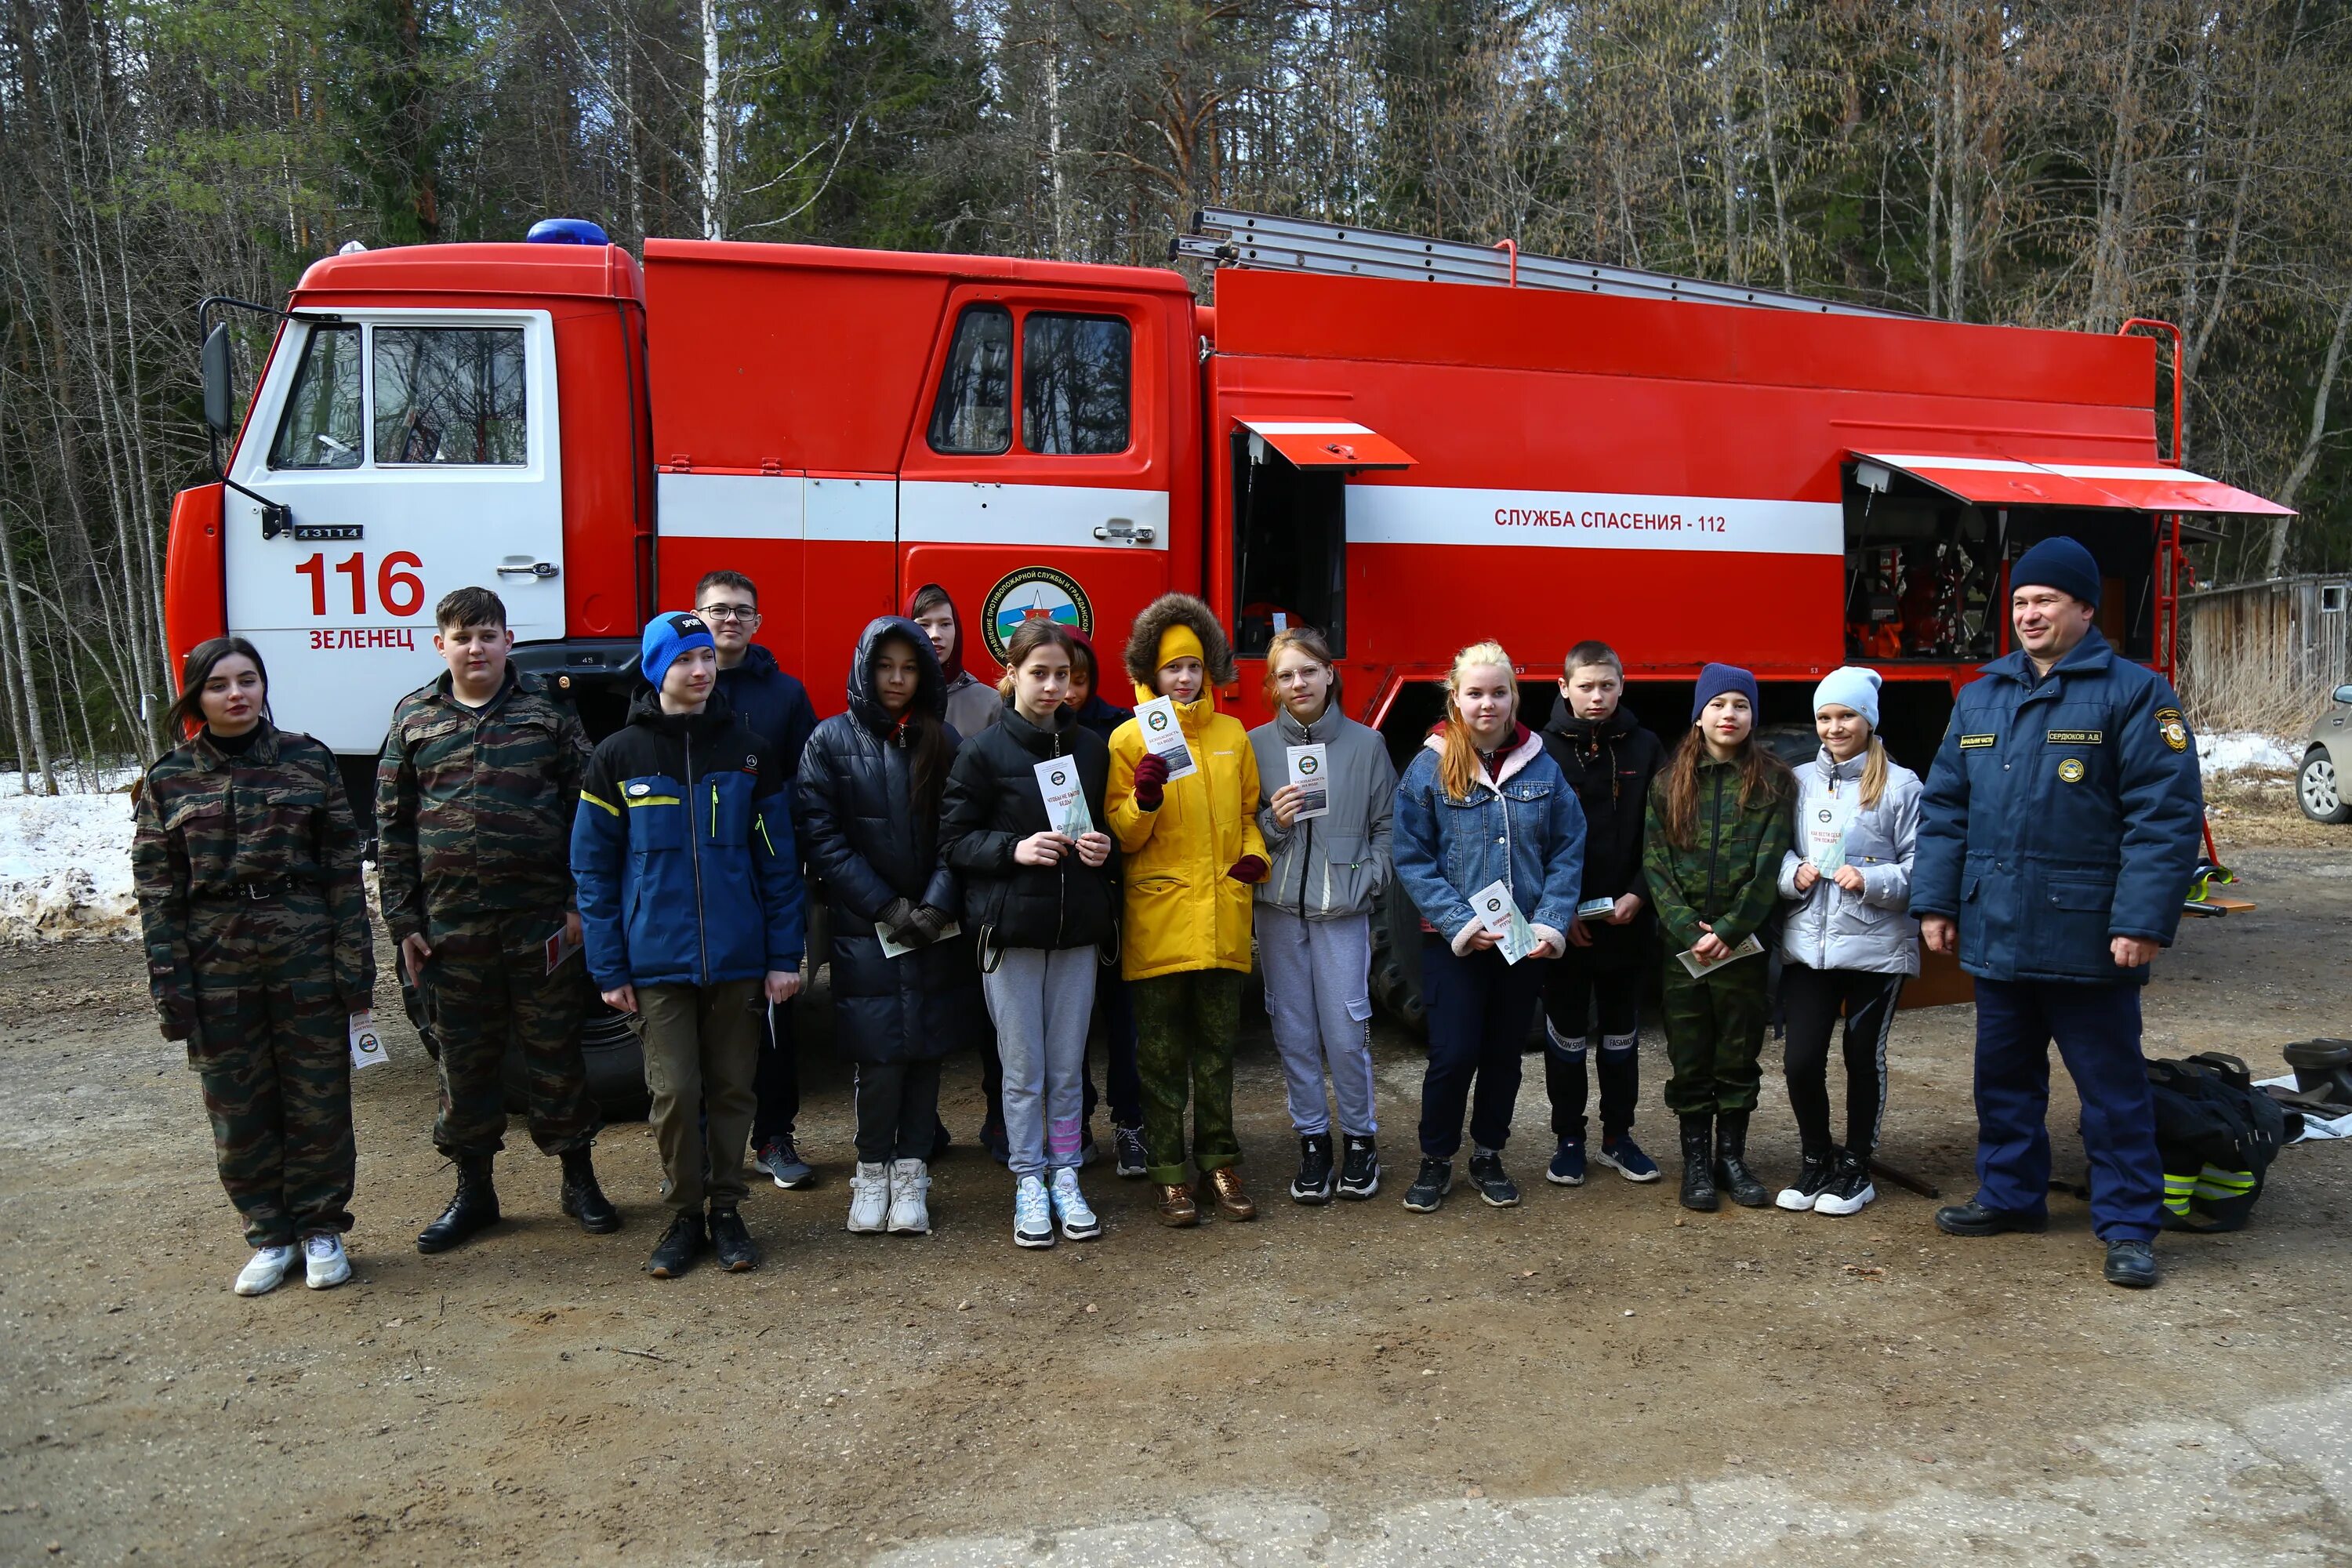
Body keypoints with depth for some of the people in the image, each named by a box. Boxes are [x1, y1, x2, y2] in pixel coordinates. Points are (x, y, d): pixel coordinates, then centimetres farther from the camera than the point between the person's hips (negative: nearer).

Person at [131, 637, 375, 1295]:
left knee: (318, 1101, 6)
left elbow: (343, 868, 1)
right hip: (218, 965, 1)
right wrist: (171, 985, -3)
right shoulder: (169, 781, 3)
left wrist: (354, 961, -4)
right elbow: (157, 890, 3)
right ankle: (269, 1236, 24)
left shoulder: (307, 761, 1)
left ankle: (320, 1229, 22)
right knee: (239, 1110, 8)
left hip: (306, 956, -1)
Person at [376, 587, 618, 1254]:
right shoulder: (414, 718, 7)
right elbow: (393, 826, 8)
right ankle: (473, 1191, 23)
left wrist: (579, 901, -4)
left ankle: (578, 1179, 21)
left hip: (540, 919, -2)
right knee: (464, 1058, 10)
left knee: (555, 1050, 7)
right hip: (451, 927, 2)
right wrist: (403, 921, 3)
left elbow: (584, 811, 1)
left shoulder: (548, 711, 1)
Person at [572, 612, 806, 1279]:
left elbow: (779, 861, 5)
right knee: (674, 1093, -1)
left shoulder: (749, 752, 5)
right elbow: (593, 868, 2)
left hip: (739, 960, 1)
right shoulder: (618, 757, 1)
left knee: (732, 1090, 7)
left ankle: (727, 1210, 21)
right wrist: (608, 968, -3)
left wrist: (784, 956, 0)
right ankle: (684, 1217, 15)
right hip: (656, 965, -1)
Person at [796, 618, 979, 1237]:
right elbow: (821, 837, -5)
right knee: (881, 1057, -4)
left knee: (926, 1051, 5)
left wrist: (938, 905, -12)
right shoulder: (831, 740, 1)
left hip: (934, 930, 2)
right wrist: (887, 907, -11)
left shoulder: (943, 742, 7)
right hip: (865, 930, -2)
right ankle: (873, 1173, 14)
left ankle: (911, 1174, 16)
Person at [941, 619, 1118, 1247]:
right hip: (1009, 929, -3)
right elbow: (955, 839, -4)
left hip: (1078, 928, 3)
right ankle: (1029, 1184, 18)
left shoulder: (1092, 747, 8)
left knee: (1067, 1069, 9)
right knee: (1023, 1070, 4)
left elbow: (1111, 825, 18)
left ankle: (1065, 1177, 23)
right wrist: (1014, 849, -19)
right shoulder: (982, 751, -3)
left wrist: (1103, 846, -4)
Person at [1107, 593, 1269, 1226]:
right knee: (1162, 1054, 5)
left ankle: (1220, 1161, 23)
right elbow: (1121, 836, -4)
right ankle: (1169, 1172, 14)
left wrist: (1253, 855, 1)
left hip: (1222, 919, 3)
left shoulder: (1232, 734, 9)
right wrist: (1144, 796, -22)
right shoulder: (1130, 737, -2)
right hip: (1159, 921, -3)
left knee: (1217, 1048, 13)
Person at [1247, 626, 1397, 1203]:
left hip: (1343, 910, -1)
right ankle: (1312, 1143, 20)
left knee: (1347, 1032, -2)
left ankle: (1360, 1140, 17)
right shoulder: (1256, 745, 3)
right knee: (1294, 1032, 7)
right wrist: (1273, 823, -13)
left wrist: (1367, 879, -5)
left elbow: (1386, 826, 6)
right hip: (1278, 908, 1)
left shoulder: (1366, 744, 3)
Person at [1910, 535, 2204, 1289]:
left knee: (2112, 1085, 5)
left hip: (2088, 938, -5)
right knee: (2003, 1075, 17)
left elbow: (2166, 815, -12)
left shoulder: (2133, 694, -6)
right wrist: (1935, 902, 7)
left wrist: (2142, 921, -18)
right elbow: (1943, 808, 13)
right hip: (1995, 936, 6)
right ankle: (2010, 1195, 32)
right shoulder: (1980, 697, 11)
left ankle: (2128, 1225, 16)